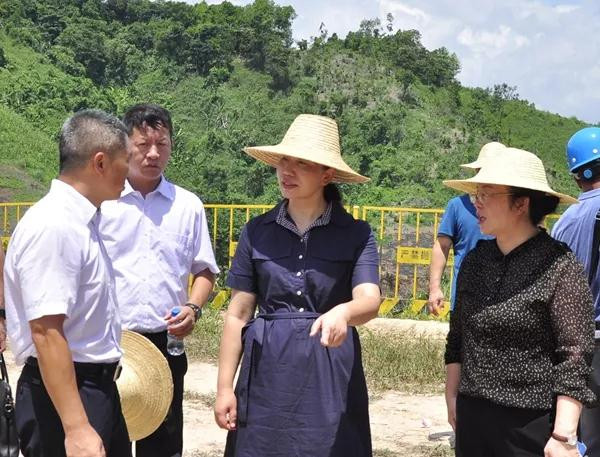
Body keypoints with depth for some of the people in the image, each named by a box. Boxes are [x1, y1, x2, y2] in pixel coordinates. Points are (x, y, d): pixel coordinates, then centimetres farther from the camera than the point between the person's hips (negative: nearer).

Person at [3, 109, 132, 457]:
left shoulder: (82, 220, 8)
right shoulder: (52, 226, -21)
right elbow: (46, 333, -26)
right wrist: (76, 429, -28)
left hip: (99, 388, 9)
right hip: (63, 393, -9)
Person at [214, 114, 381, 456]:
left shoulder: (356, 234, -3)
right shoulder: (257, 232, 1)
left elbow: (370, 299, -17)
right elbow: (238, 314, 3)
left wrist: (342, 312, -39)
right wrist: (224, 387, 1)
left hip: (331, 376, -1)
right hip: (268, 373, 2)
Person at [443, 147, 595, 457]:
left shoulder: (559, 266, -12)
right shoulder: (476, 259, 6)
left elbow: (575, 356, -14)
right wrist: (452, 396, 13)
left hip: (531, 424, -5)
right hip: (471, 417, 6)